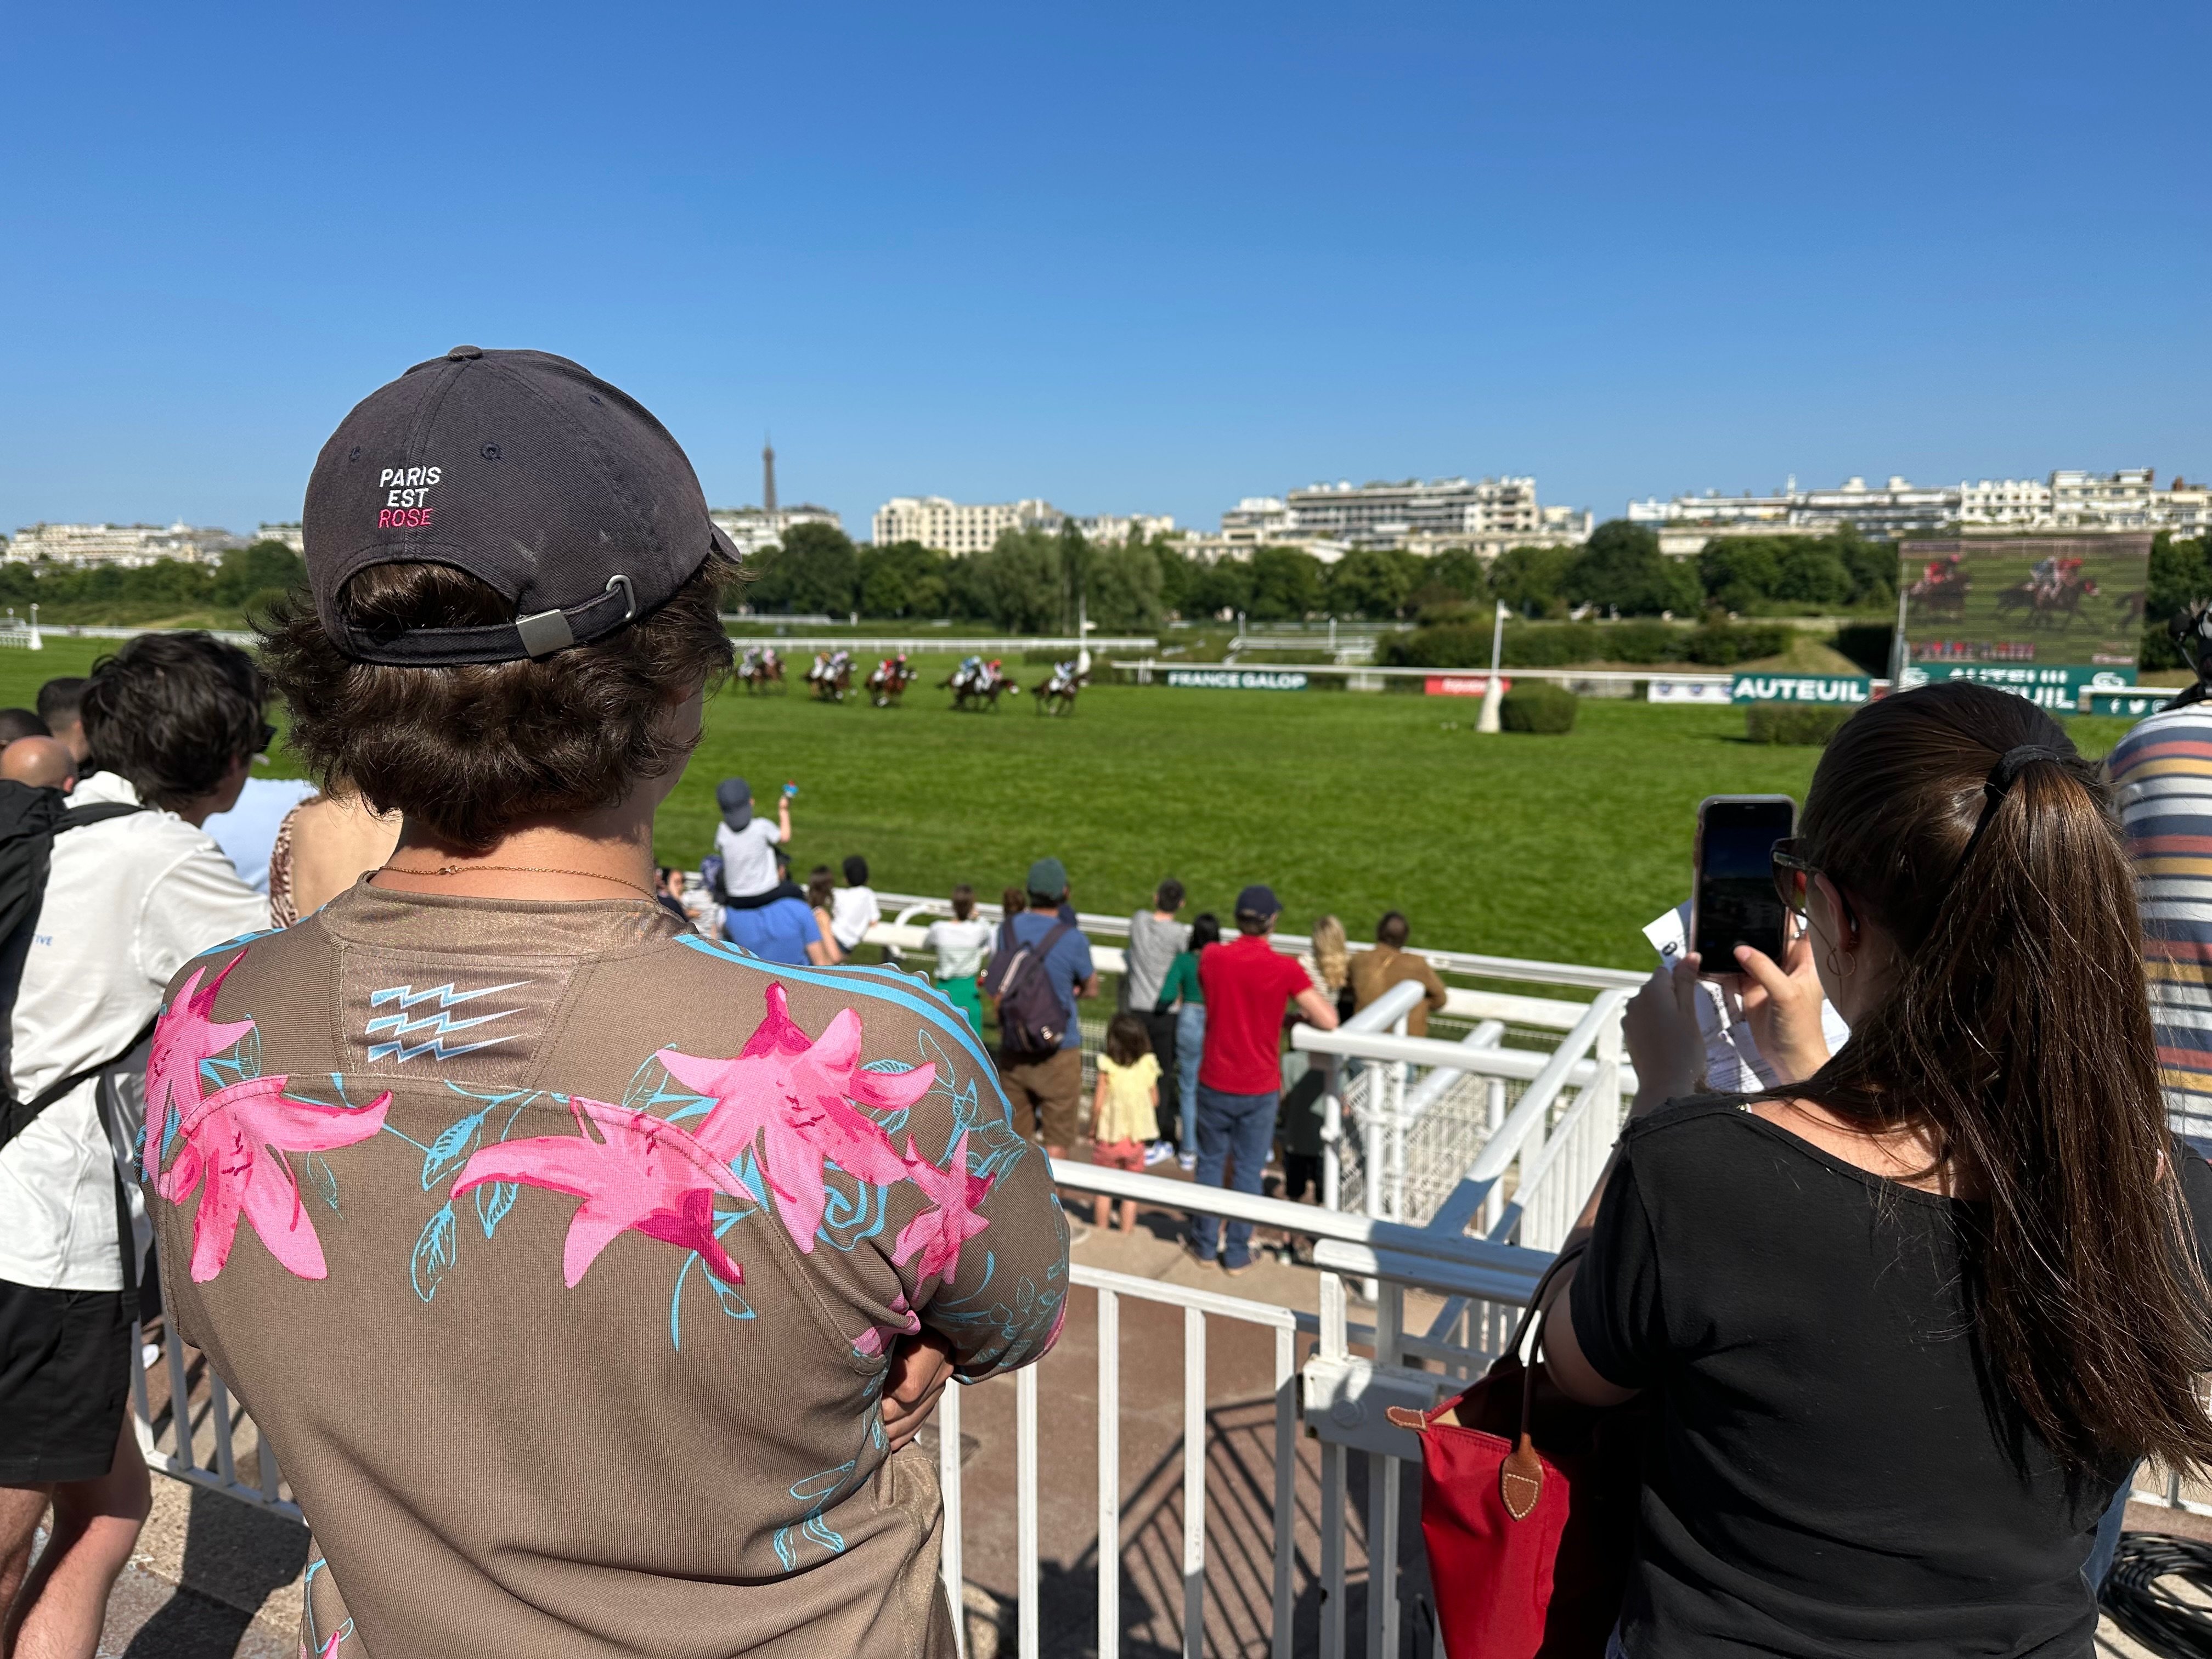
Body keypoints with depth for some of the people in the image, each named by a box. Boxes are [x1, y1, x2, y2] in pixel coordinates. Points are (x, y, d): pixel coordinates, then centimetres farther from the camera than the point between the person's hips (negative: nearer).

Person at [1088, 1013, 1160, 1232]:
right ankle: (1127, 1233, 21)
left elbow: (1098, 1104, -16)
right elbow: (1155, 1101, -1)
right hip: (1137, 1138, 2)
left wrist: (1092, 1131, -2)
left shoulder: (1107, 1067, -18)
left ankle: (1101, 1230, 24)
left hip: (1108, 1136, -2)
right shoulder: (1148, 1065, -9)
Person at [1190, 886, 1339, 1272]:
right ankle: (1237, 1252, 21)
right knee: (1248, 1171, 11)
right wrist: (1303, 1011, 5)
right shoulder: (1285, 969, -17)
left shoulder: (1212, 959, -8)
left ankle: (1206, 1244, 27)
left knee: (1211, 1163, 17)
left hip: (1215, 1083, 2)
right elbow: (1329, 1022, -17)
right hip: (1260, 1089, -2)